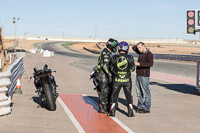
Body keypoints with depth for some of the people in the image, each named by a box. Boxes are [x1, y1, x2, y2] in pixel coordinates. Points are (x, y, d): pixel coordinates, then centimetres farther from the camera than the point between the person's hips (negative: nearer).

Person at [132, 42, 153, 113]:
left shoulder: (149, 54, -10)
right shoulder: (141, 53, 14)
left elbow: (150, 64, -25)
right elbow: (133, 48, 29)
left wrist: (139, 64, -27)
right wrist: (138, 46, 12)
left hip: (144, 76, -8)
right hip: (138, 75, 8)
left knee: (145, 92, -4)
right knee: (139, 92, 9)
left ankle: (147, 108, 1)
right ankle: (140, 107, 15)